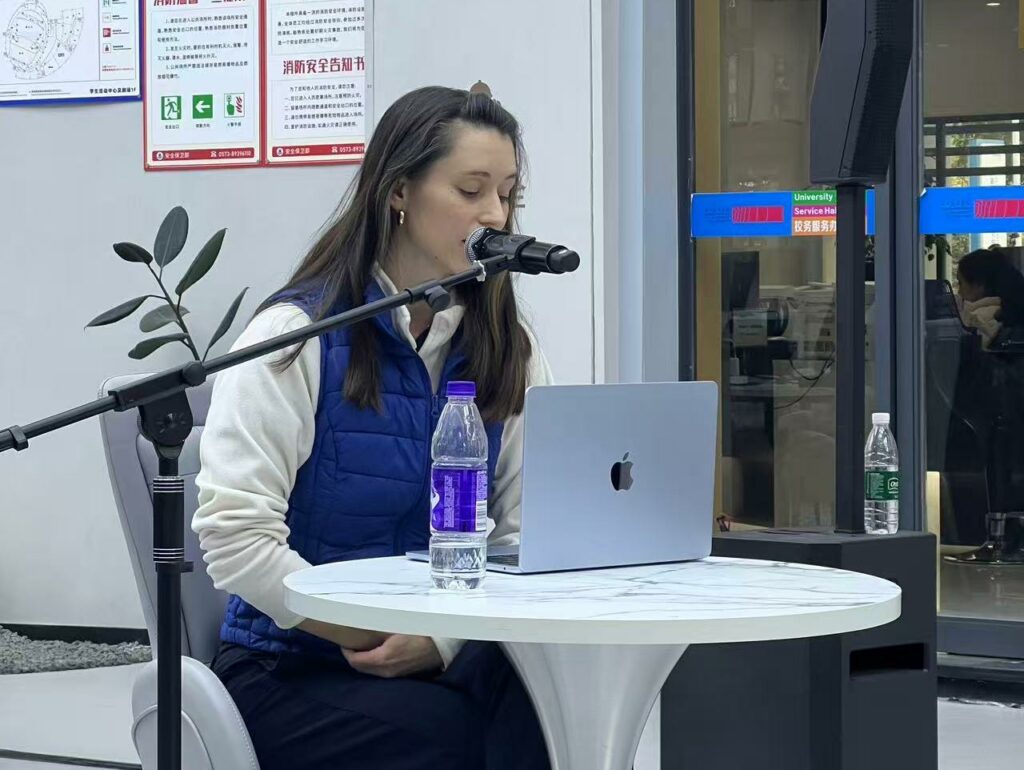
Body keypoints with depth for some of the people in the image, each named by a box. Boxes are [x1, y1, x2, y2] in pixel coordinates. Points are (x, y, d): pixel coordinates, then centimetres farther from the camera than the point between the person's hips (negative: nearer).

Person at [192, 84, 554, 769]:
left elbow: (523, 538, 0)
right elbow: (234, 536, -14)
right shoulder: (297, 335, -6)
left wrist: (437, 641, -18)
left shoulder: (510, 352, 9)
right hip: (290, 670, -3)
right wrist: (380, 638, -17)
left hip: (449, 661, 3)